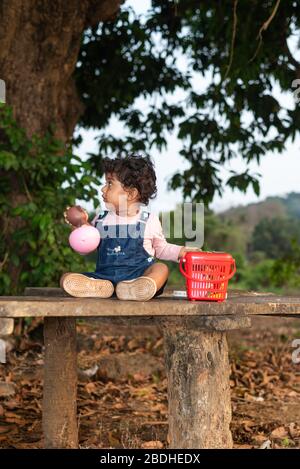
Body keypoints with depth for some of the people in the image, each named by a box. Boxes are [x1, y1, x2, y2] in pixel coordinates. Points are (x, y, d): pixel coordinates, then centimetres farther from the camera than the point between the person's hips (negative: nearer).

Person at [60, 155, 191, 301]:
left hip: (138, 275, -2)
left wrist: (180, 251, 2)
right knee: (66, 278, -18)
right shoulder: (100, 220, 13)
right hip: (104, 276, 2)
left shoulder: (149, 220, 5)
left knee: (161, 268, -31)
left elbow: (161, 249, 18)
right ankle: (99, 287, -45)